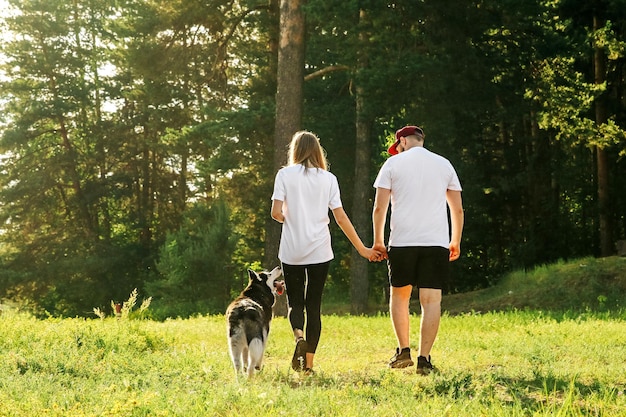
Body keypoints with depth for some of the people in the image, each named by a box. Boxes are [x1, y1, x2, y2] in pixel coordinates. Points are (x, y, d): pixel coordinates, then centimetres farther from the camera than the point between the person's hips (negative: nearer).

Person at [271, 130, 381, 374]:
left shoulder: (285, 175, -1)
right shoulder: (328, 178, 3)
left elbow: (276, 213, -9)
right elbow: (341, 218, -1)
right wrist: (362, 249, 5)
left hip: (291, 251, -1)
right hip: (320, 251, 1)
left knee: (295, 302, 11)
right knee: (314, 305, 8)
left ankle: (299, 336, -19)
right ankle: (308, 363, 6)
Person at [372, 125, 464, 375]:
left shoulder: (394, 163, 5)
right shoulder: (444, 165, 13)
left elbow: (379, 208, 0)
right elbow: (458, 209, 13)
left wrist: (378, 241, 9)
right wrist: (455, 242, 23)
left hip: (402, 241, -1)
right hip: (437, 242, 1)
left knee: (399, 295, 15)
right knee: (431, 300, -2)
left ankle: (403, 351, 10)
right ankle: (424, 359, -7)